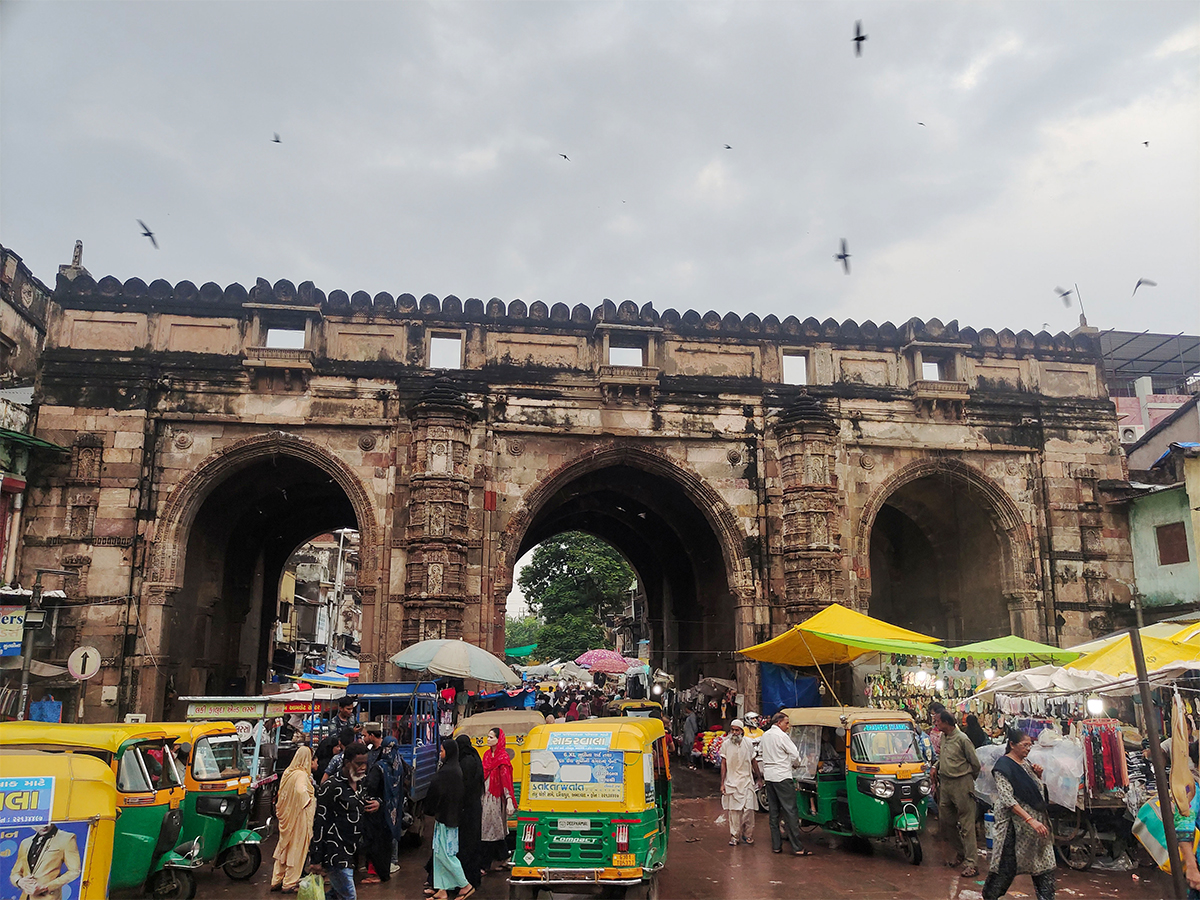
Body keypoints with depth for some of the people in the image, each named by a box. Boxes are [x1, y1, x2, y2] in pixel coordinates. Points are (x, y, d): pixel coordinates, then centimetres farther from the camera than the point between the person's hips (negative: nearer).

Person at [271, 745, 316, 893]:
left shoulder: (287, 773, 6)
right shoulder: (301, 775, -20)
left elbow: (281, 794, 15)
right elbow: (301, 791, -36)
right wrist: (309, 801, -21)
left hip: (286, 817, 8)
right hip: (298, 817, -8)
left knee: (283, 847, 18)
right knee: (297, 848, 3)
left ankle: (276, 881, 27)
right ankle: (290, 883, 11)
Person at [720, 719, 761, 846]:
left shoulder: (748, 744, 3)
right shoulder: (725, 744, -1)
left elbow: (753, 762, 13)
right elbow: (723, 764, 3)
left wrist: (758, 778, 15)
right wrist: (722, 783, 1)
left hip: (746, 781, 1)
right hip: (731, 782, -1)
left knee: (748, 809, -3)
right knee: (733, 809, -1)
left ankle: (747, 834, 13)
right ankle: (734, 836, 8)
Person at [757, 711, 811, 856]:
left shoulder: (764, 736, 11)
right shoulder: (782, 736, -13)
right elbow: (795, 754, -11)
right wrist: (796, 764, 9)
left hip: (769, 776, 8)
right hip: (782, 776, -8)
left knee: (774, 812, 11)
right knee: (790, 811, -5)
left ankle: (776, 845, 12)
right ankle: (797, 847, -5)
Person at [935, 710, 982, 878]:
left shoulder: (962, 739, -14)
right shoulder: (942, 737, 10)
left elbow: (975, 763, -6)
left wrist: (968, 778, 6)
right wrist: (936, 767, 9)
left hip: (961, 784, -8)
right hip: (945, 783, 8)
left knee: (966, 825, -4)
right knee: (945, 821, 13)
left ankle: (970, 863, -2)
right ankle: (960, 853, 30)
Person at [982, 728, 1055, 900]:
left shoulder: (1026, 763, 10)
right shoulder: (1004, 766, -15)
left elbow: (1037, 791, 22)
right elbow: (1007, 799, -21)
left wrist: (1038, 775, 3)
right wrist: (1030, 820, -28)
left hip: (1037, 821, 8)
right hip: (1015, 825, -8)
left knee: (1044, 863, 7)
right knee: (1008, 864, 1)